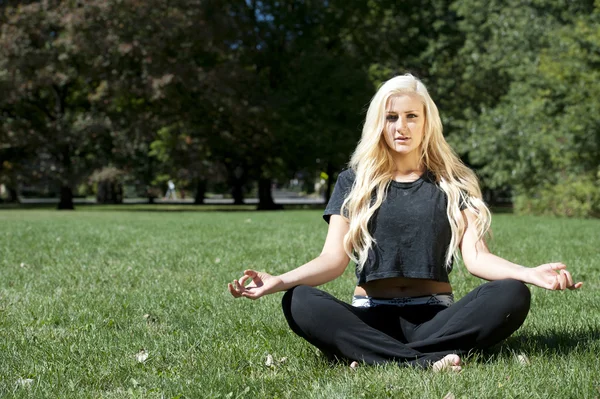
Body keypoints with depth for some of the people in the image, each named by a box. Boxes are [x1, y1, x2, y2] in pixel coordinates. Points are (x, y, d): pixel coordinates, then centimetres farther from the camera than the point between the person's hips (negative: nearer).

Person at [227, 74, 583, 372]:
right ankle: (425, 362, -37)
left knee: (513, 295, -28)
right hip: (371, 316, 0)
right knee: (299, 302, -29)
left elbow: (476, 257, -2)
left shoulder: (454, 184, 9)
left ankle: (378, 358, -33)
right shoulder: (354, 183, 9)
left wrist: (531, 273, -22)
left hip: (436, 315, 1)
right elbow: (334, 260, -1)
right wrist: (279, 281, -21)